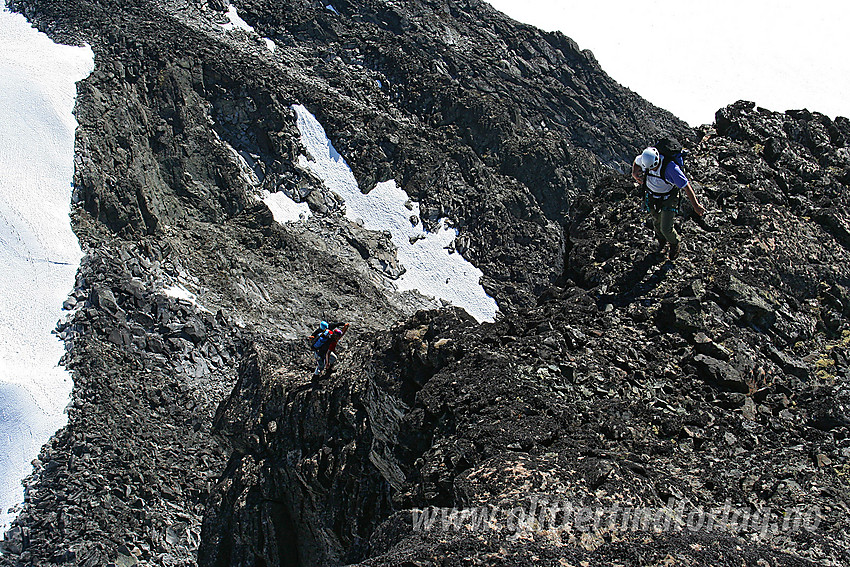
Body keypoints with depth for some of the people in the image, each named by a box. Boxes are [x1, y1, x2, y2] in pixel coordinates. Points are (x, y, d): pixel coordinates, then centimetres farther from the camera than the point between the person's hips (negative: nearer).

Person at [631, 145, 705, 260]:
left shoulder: (670, 168, -38)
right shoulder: (644, 159, -25)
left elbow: (686, 186, -30)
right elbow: (636, 161, 4)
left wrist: (696, 206, -24)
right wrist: (634, 173, -16)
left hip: (668, 198, -4)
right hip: (653, 197, 4)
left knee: (666, 228, -3)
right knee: (657, 221, 24)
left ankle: (675, 244, 32)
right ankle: (662, 241, 56)